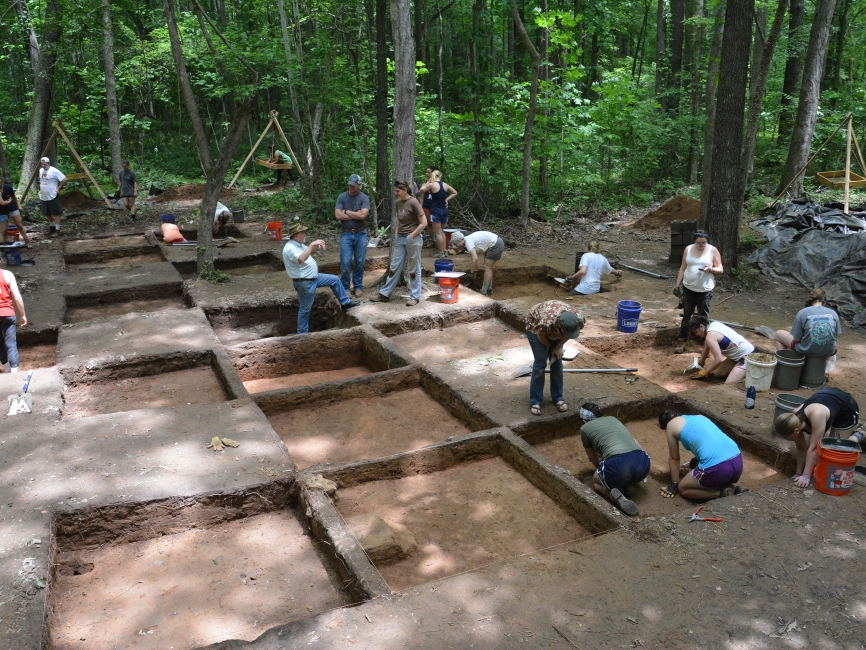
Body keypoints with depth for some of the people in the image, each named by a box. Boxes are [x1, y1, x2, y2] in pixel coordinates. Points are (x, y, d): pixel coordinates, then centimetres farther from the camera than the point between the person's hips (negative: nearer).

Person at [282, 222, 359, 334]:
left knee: (334, 280, 17)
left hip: (313, 277, 10)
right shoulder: (290, 248, -25)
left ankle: (345, 303, 30)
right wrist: (312, 245, -35)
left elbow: (308, 252, 22)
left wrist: (317, 247, -1)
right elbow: (301, 259, -43)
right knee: (305, 309, 3)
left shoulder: (298, 244, 6)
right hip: (305, 283, -10)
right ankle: (302, 333, 18)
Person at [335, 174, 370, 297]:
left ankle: (358, 286, 17)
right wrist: (355, 214, -9)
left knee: (360, 262, 6)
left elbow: (363, 215, -16)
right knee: (345, 262, -4)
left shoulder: (364, 198, -3)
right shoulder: (341, 197, 0)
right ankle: (344, 287, 8)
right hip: (346, 234, 0)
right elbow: (338, 215, -9)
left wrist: (346, 212, -9)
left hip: (361, 234, 0)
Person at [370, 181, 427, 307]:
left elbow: (424, 223, -15)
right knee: (394, 267, 11)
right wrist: (397, 233, 10)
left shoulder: (413, 202, -14)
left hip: (413, 239, -7)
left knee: (413, 269, 2)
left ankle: (414, 296, 13)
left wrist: (411, 236, -15)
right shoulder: (398, 202, 6)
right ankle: (385, 294, 17)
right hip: (400, 239, 7)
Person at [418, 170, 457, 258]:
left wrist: (427, 182, 9)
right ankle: (444, 251, 19)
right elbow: (455, 193, 17)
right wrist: (446, 199, 12)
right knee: (441, 231, 19)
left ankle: (440, 253, 4)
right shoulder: (445, 185, 5)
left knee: (438, 233, 1)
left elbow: (421, 190, -1)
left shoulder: (431, 185, -11)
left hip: (435, 211, -5)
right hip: (444, 211, 5)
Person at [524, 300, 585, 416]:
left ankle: (557, 398, 16)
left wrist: (558, 347, -12)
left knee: (557, 362, 3)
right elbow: (541, 336, -21)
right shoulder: (546, 322, -45)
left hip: (554, 330, 4)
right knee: (540, 363, -9)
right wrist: (550, 348, -4)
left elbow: (568, 333, -8)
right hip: (535, 326, -4)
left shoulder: (579, 319, -32)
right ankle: (535, 401, 0)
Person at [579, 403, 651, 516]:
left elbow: (593, 459, 32)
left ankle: (617, 497, -2)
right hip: (642, 462, 4)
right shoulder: (613, 419, 32)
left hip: (618, 464, -4)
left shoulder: (585, 428, 19)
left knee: (596, 483, 30)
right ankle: (624, 487, 7)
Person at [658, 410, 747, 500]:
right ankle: (734, 489, 11)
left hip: (717, 467, -7)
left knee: (682, 489, 16)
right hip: (737, 461, 7)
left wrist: (674, 484, 27)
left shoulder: (671, 425, 12)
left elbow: (674, 458, 18)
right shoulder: (699, 417, 30)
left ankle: (722, 493, 0)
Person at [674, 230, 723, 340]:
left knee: (703, 316, 6)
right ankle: (683, 336, 28)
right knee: (686, 314, 15)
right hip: (688, 288, 3)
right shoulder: (688, 249, 0)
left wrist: (711, 269, -24)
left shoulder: (713, 250, -7)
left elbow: (720, 269, -3)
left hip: (705, 290, -3)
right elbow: (683, 268, 6)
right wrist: (677, 285, 4)